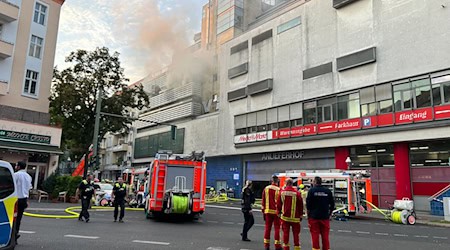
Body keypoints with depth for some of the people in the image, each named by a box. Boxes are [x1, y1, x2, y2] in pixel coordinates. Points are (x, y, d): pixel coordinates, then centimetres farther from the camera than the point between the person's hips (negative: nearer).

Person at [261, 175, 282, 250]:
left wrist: (263, 211, 14)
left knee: (267, 228, 11)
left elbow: (263, 201, 7)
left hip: (268, 211, 4)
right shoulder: (279, 190, -11)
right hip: (276, 212, -4)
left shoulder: (266, 189, 4)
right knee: (277, 228, 5)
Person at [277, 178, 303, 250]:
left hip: (285, 217, 2)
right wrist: (300, 215, 8)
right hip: (295, 217, -2)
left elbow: (278, 204, 4)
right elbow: (300, 205, -5)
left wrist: (279, 212, 19)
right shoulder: (297, 193, -10)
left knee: (285, 233, 10)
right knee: (296, 233, 7)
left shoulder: (282, 192, -3)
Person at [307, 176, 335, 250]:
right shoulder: (328, 191, 4)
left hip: (314, 216, -2)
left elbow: (308, 204, -5)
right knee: (325, 236, 9)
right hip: (325, 217, 3)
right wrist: (329, 214, 17)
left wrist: (308, 215, 3)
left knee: (315, 236, 4)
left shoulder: (312, 191, -5)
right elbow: (332, 204, 8)